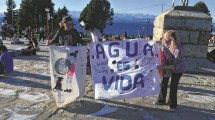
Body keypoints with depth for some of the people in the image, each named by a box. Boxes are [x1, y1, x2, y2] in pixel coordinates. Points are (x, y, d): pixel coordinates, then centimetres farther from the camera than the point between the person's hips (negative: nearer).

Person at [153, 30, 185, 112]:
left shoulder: (178, 50, -37)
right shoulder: (164, 43, -22)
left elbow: (175, 66, -33)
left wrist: (162, 67, -38)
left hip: (177, 69, -5)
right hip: (167, 66, 5)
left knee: (173, 87, 3)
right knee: (163, 84, 15)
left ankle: (173, 105, 23)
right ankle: (161, 100, 35)